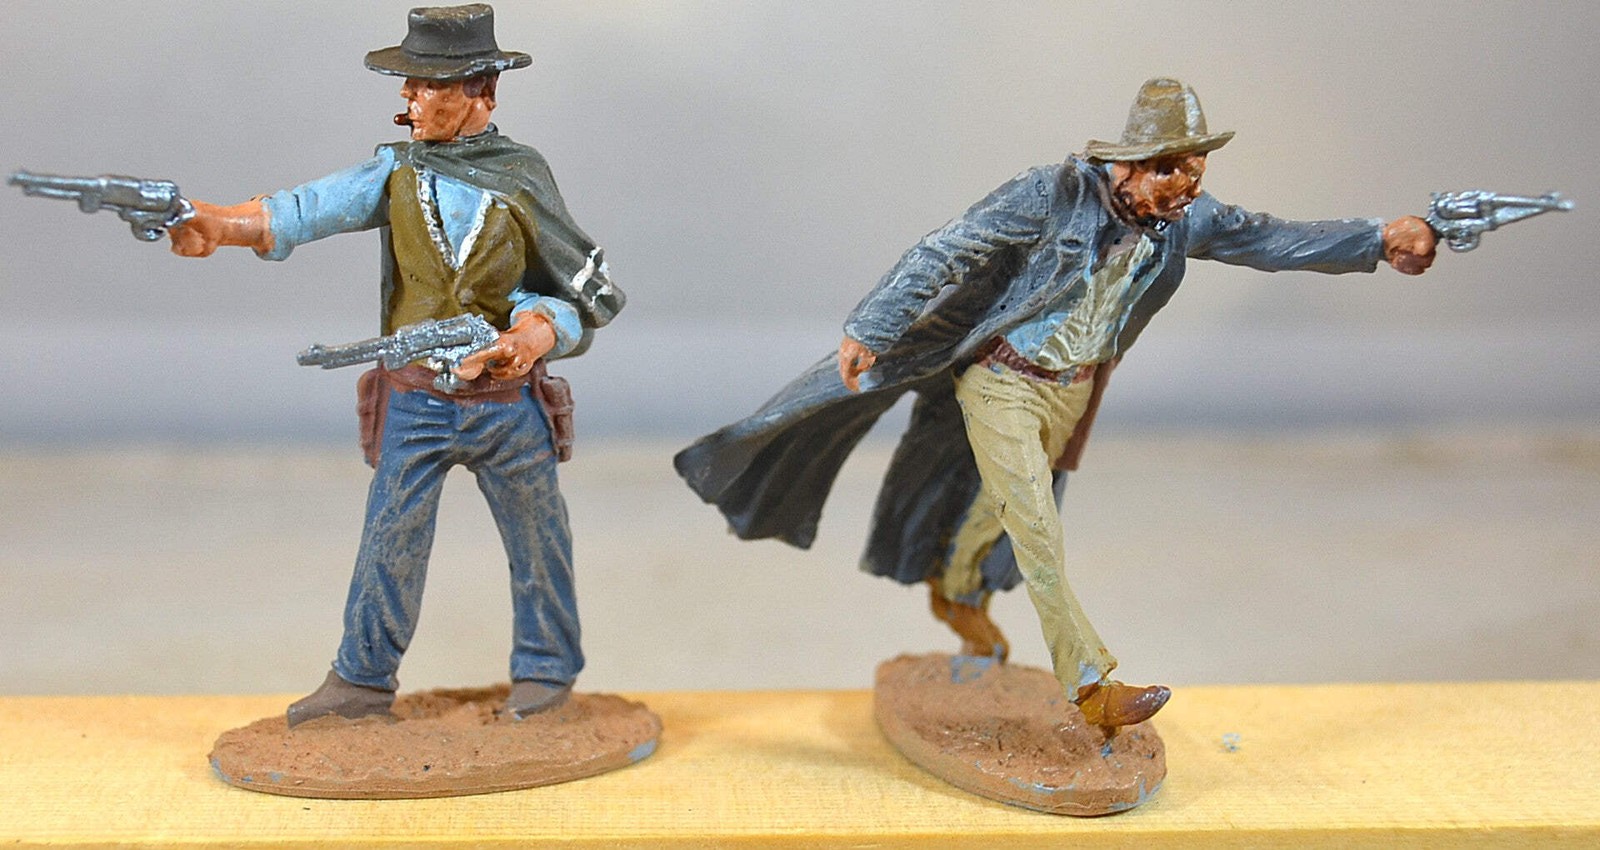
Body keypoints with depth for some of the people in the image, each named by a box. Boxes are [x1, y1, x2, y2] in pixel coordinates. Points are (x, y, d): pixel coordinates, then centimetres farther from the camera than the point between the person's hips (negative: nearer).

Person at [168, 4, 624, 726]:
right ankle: (363, 678, 21)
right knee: (390, 539, 7)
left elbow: (589, 292, -3)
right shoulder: (396, 169, 0)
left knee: (535, 538, 11)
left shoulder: (523, 179, -6)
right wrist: (221, 224, -32)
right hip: (414, 402, 2)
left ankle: (546, 668, 29)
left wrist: (537, 334, -22)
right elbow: (313, 209, -16)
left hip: (506, 400, -1)